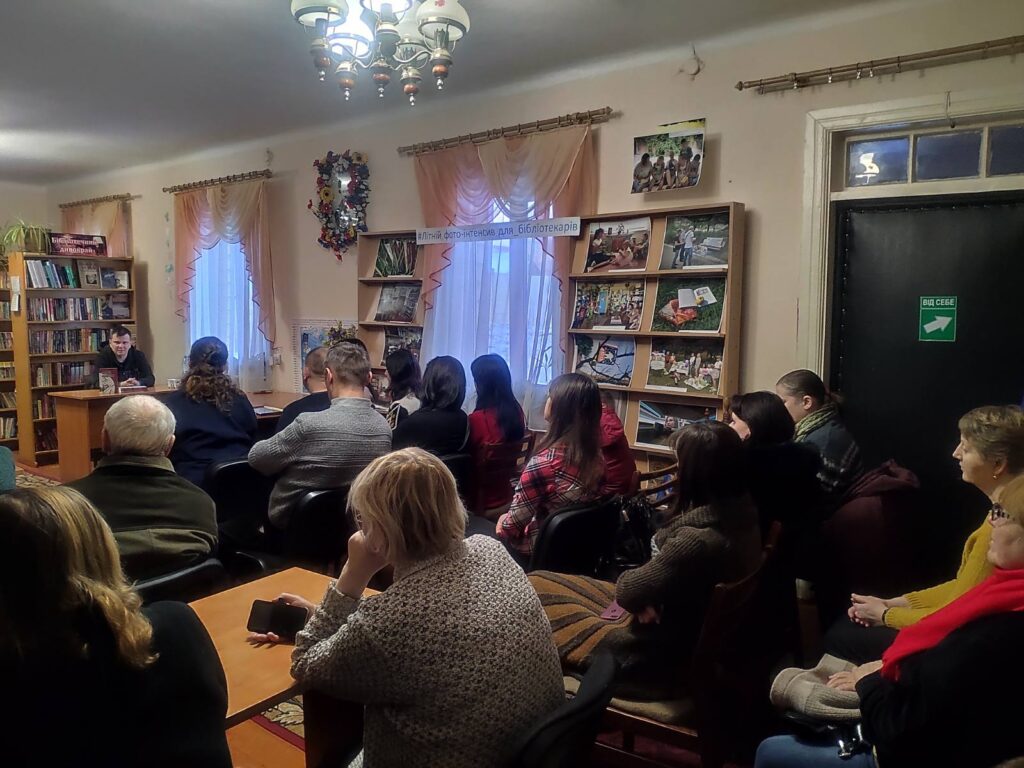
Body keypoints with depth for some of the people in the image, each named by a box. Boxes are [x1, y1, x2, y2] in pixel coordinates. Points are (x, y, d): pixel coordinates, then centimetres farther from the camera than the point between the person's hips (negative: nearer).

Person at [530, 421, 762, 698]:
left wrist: (633, 585, -2)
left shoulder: (697, 540, -34)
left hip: (662, 658, -9)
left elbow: (628, 591, -22)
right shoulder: (744, 515, -7)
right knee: (543, 583, 15)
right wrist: (645, 598, -8)